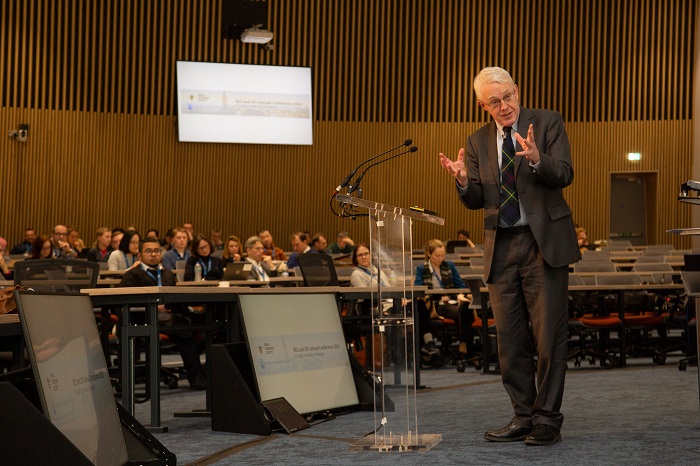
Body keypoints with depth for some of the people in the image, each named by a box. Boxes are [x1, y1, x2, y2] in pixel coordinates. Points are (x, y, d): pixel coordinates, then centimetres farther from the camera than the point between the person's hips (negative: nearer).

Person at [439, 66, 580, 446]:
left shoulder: (547, 122, 0)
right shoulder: (477, 143, 11)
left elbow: (564, 175, -11)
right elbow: (476, 201, 8)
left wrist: (536, 159, -31)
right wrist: (463, 180, -13)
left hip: (544, 243, -4)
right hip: (501, 248, 4)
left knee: (549, 335, -4)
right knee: (509, 339, 7)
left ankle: (547, 420, 3)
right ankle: (523, 417, 16)